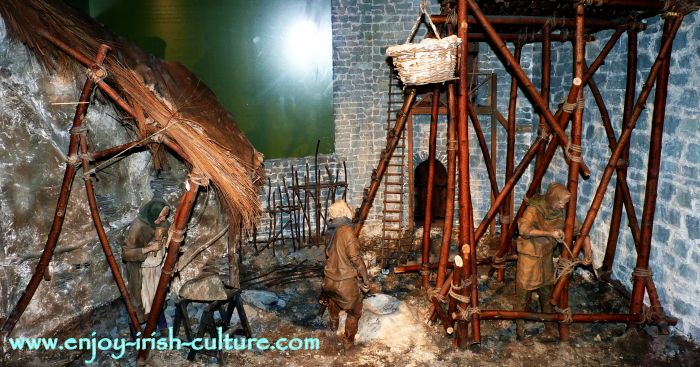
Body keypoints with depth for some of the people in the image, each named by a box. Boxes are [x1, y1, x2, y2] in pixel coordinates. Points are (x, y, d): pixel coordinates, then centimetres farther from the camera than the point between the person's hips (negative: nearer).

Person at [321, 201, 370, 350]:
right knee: (354, 312, 16)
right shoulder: (346, 230, -19)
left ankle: (334, 322, 52)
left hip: (329, 281, 7)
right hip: (345, 283, -7)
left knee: (332, 297, 39)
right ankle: (348, 342, 25)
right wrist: (366, 278, -11)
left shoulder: (330, 232, 2)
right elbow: (354, 257, -21)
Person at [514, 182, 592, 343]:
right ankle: (520, 330, 16)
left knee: (547, 294, 18)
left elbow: (581, 231, 2)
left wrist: (587, 253, -9)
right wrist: (549, 233, -31)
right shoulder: (534, 209, -19)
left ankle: (549, 328, 34)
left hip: (547, 256, 5)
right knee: (523, 295, 2)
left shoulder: (563, 212, -6)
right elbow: (524, 229, -33)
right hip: (529, 256, -5)